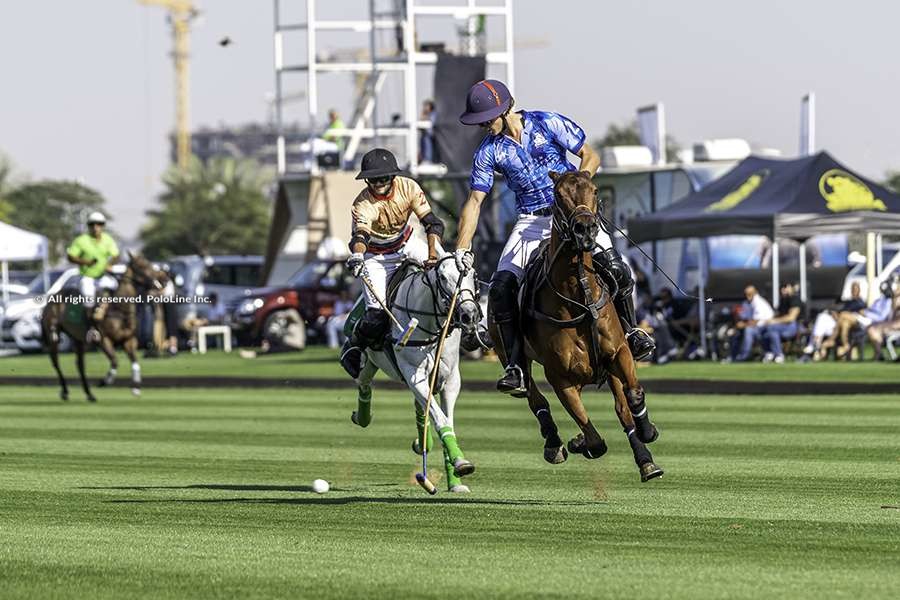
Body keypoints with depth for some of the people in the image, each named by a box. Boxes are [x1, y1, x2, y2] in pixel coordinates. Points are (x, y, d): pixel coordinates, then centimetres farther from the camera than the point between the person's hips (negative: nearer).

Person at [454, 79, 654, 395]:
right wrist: (463, 247, -15)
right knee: (501, 288, -15)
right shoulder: (489, 151, -2)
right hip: (531, 221, 3)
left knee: (613, 265, -24)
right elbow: (474, 201, -3)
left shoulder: (548, 123, -8)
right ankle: (515, 367, -8)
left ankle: (630, 331, 0)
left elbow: (590, 156, -4)